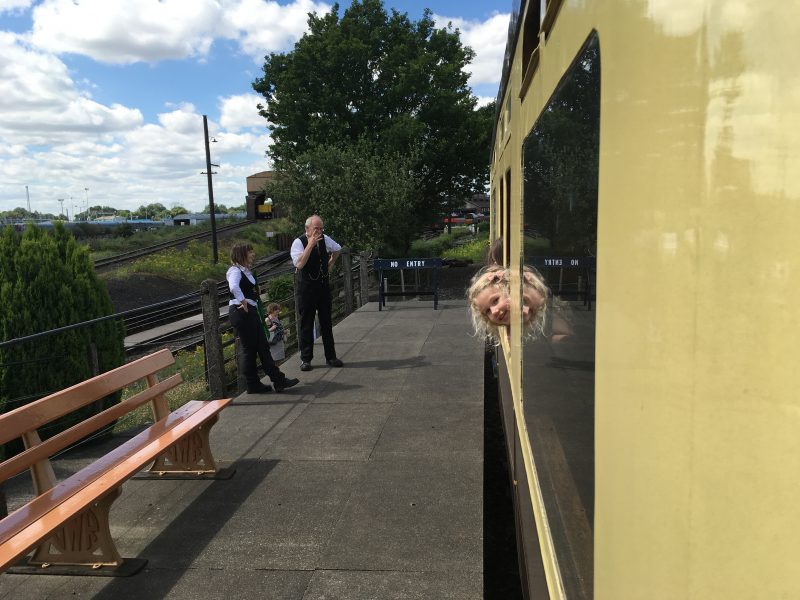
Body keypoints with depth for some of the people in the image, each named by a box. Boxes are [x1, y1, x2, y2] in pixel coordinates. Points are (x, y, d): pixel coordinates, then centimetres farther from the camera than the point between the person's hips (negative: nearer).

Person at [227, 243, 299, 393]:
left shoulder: (246, 271, 17)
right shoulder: (235, 271, -13)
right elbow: (234, 287, -34)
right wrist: (243, 301, -26)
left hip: (251, 312, 10)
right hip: (241, 313, -10)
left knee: (263, 346, 9)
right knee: (249, 349, -2)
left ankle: (278, 380, 14)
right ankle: (253, 385, 7)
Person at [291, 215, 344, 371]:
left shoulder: (325, 239, 3)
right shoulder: (298, 242, -12)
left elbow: (337, 249, 25)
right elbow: (299, 264, -28)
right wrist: (310, 244, -30)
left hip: (324, 285, 5)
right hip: (306, 287, -5)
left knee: (326, 322, 9)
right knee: (306, 323, 1)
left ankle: (331, 357, 17)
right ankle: (305, 359, 10)